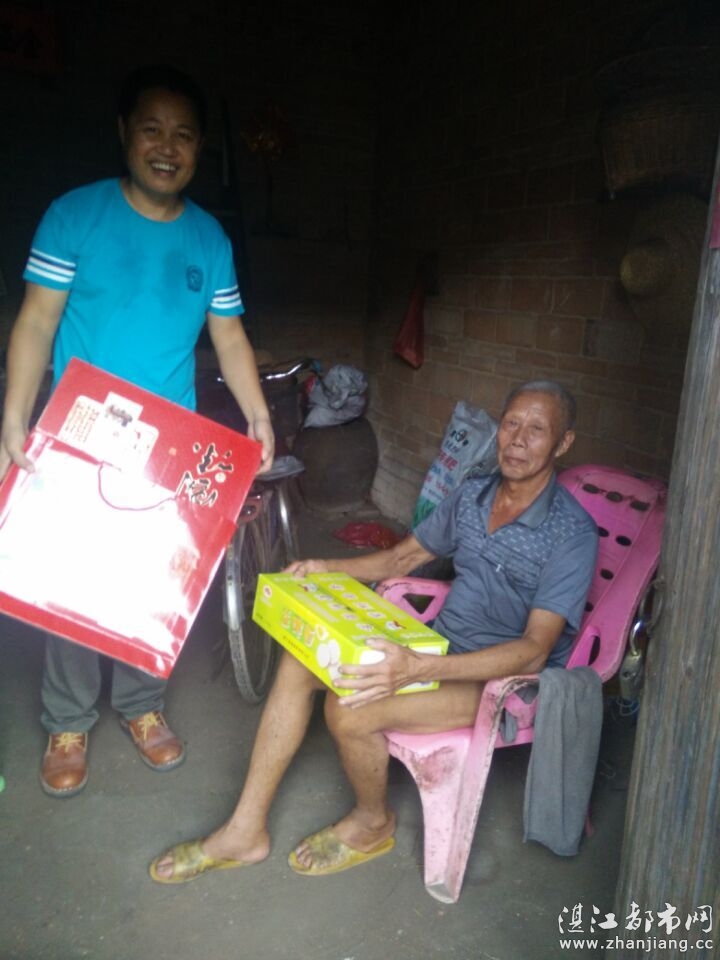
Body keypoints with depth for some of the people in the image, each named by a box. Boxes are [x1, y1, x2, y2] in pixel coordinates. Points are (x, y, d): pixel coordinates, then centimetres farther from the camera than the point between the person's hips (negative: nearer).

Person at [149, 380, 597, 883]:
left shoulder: (572, 533, -18)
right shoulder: (471, 495, 4)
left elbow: (534, 651, -26)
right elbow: (401, 558, 15)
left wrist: (419, 668, -38)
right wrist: (327, 569, -2)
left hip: (503, 680, -7)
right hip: (439, 647, 7)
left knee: (351, 707, -27)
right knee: (300, 660, -10)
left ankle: (373, 823, 6)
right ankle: (246, 831, -1)